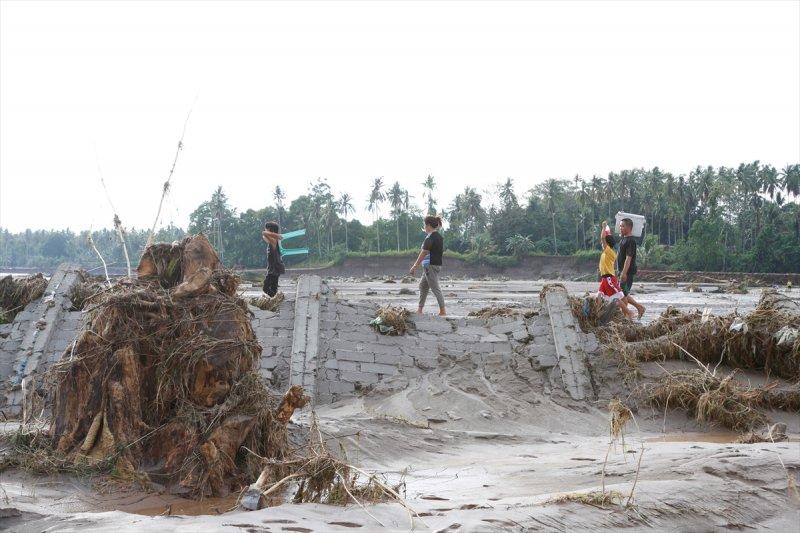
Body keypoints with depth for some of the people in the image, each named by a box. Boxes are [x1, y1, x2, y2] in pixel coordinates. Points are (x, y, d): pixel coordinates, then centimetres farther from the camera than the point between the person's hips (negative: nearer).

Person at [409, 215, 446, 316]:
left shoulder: (430, 238, -16)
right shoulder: (439, 236, 11)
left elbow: (423, 253, -18)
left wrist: (414, 267, -14)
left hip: (430, 265, -10)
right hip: (438, 265, 10)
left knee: (435, 288, -6)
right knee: (422, 285, 17)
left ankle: (443, 310, -5)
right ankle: (420, 309, 21)